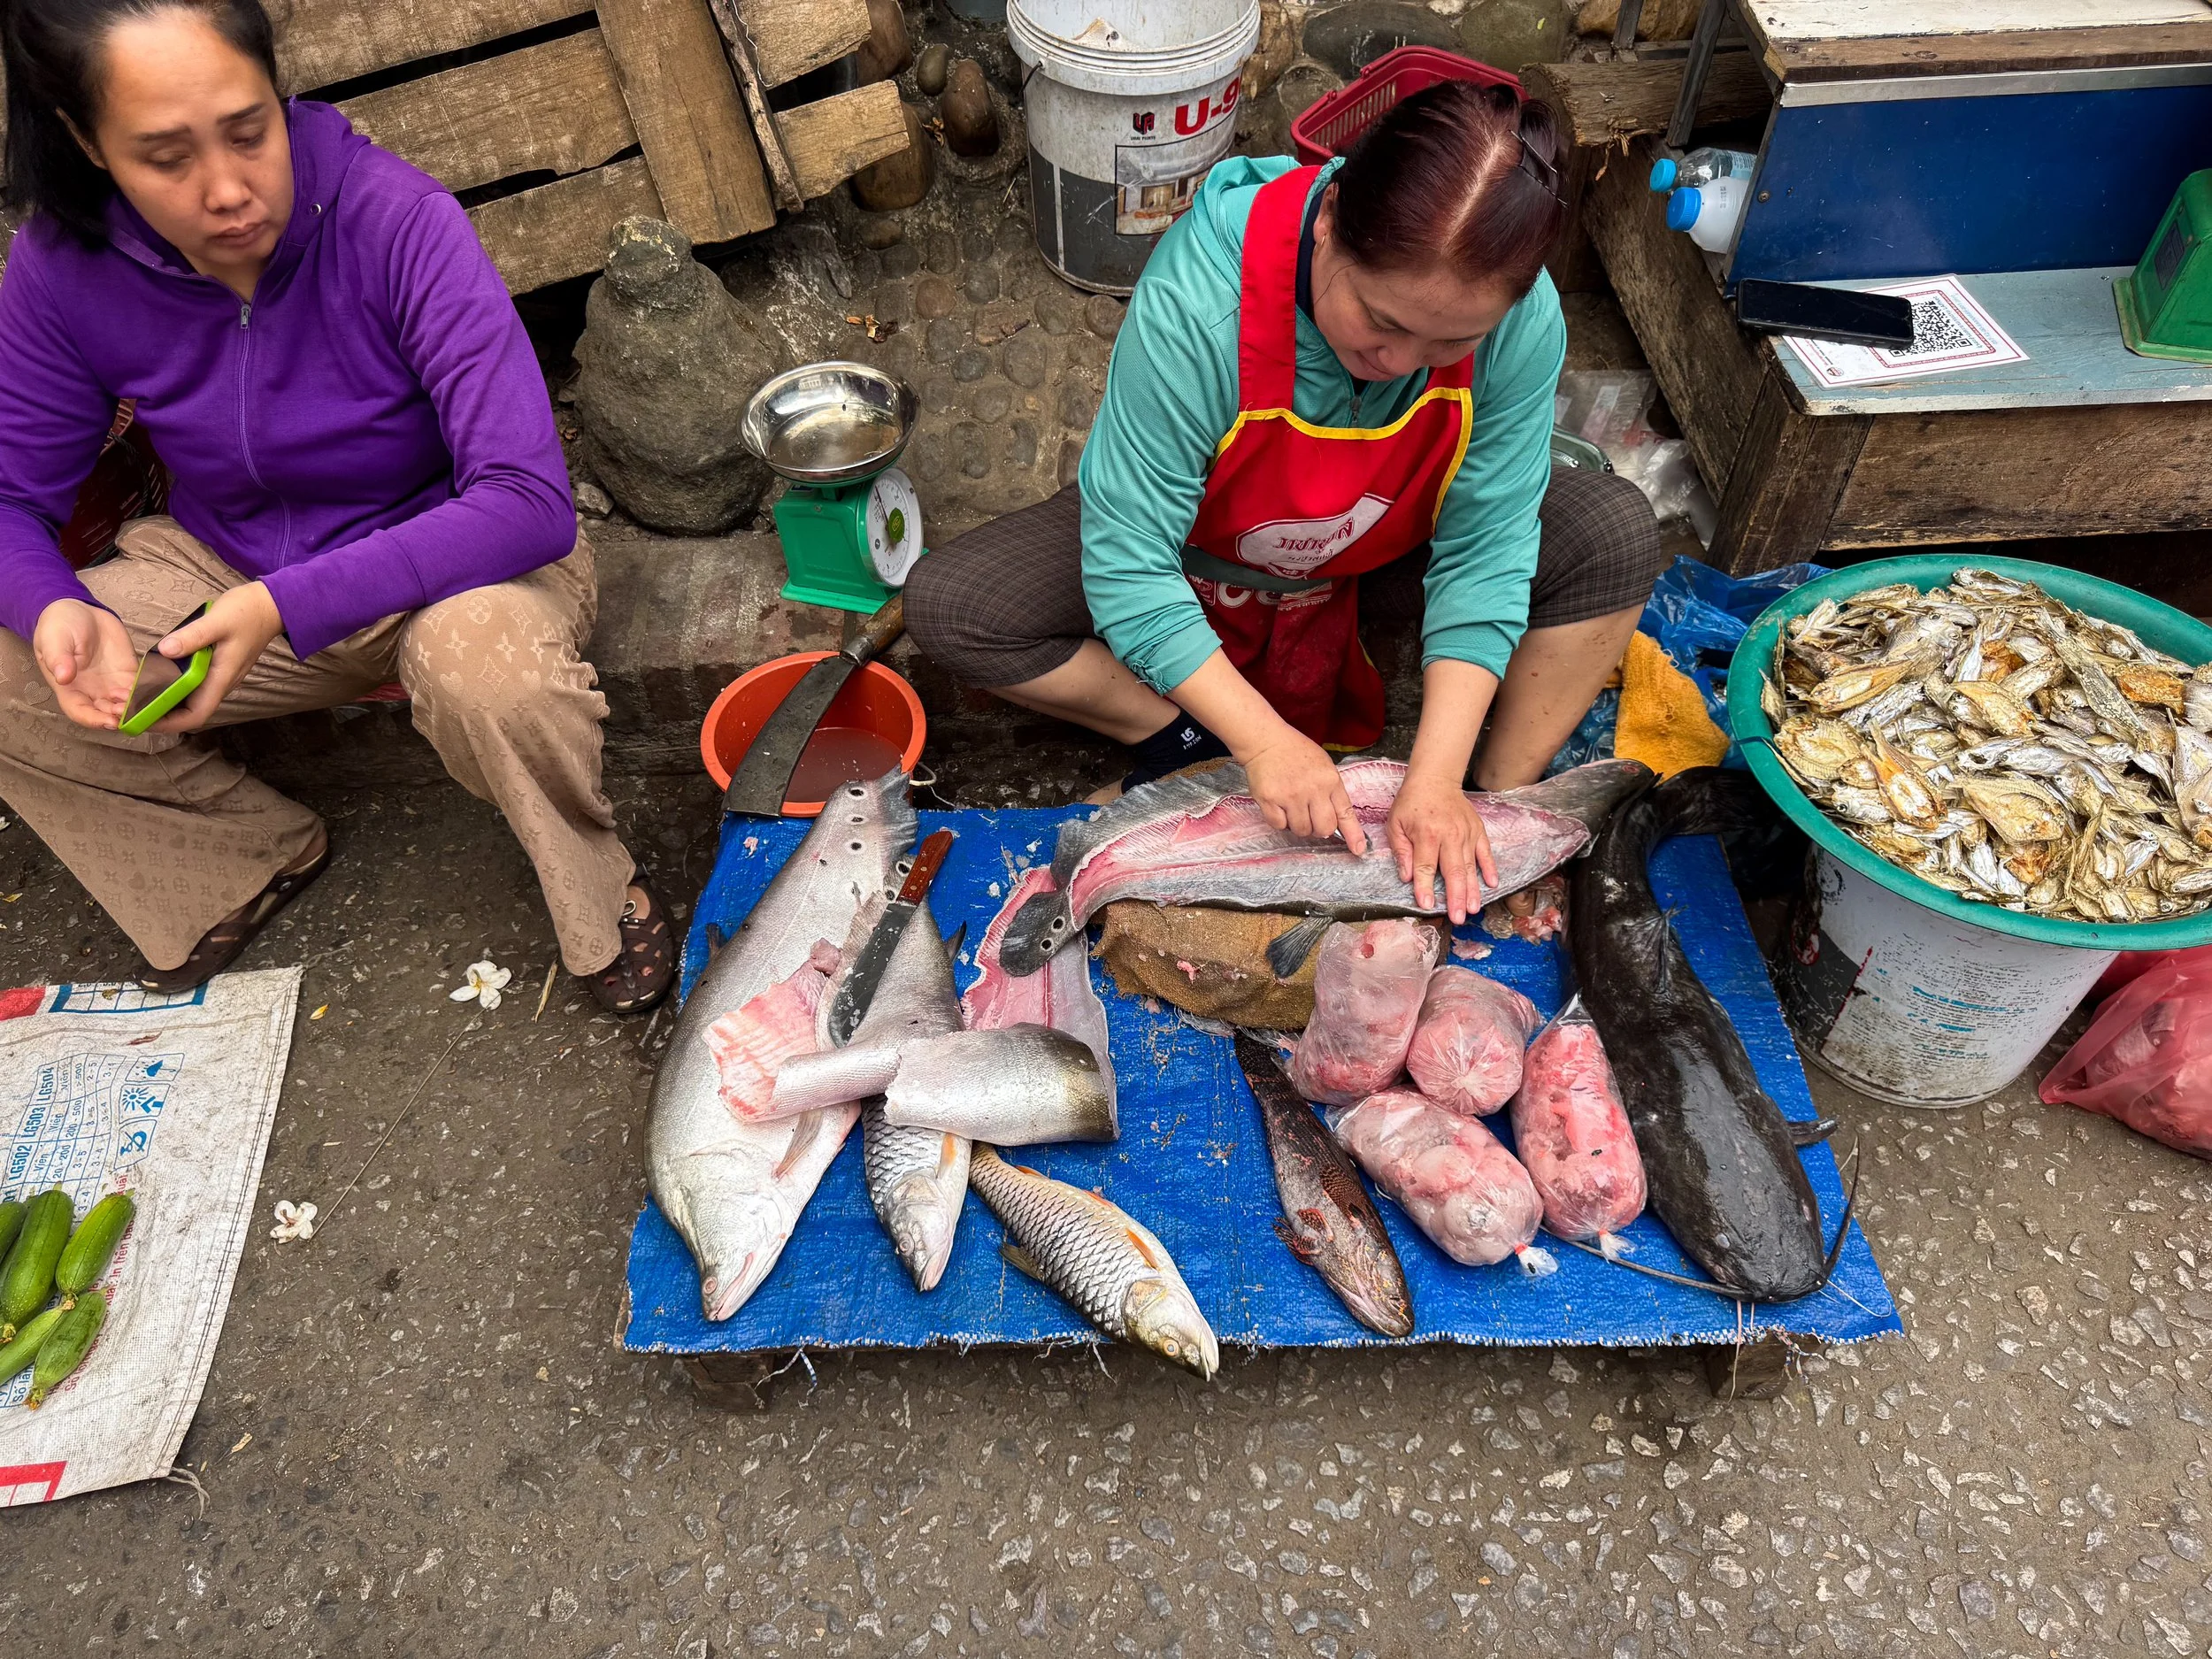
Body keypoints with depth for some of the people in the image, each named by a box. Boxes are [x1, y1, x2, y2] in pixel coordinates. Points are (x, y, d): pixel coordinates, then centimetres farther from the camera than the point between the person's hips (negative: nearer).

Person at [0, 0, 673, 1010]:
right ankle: (255, 855, 12)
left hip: (447, 565, -4)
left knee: (482, 656, -39)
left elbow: (530, 502, -32)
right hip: (232, 572, 5)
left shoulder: (397, 220, -25)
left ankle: (598, 891, -8)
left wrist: (286, 608, -36)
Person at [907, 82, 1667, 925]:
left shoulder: (1523, 318, -30)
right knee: (942, 604, -21)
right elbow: (1129, 563, -33)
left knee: (1618, 536, -22)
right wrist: (1262, 741, -34)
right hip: (1201, 543, -1)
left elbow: (1483, 553, -23)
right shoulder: (1194, 302, -39)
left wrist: (1436, 779, -31)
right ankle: (1189, 744, -9)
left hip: (1391, 535, 2)